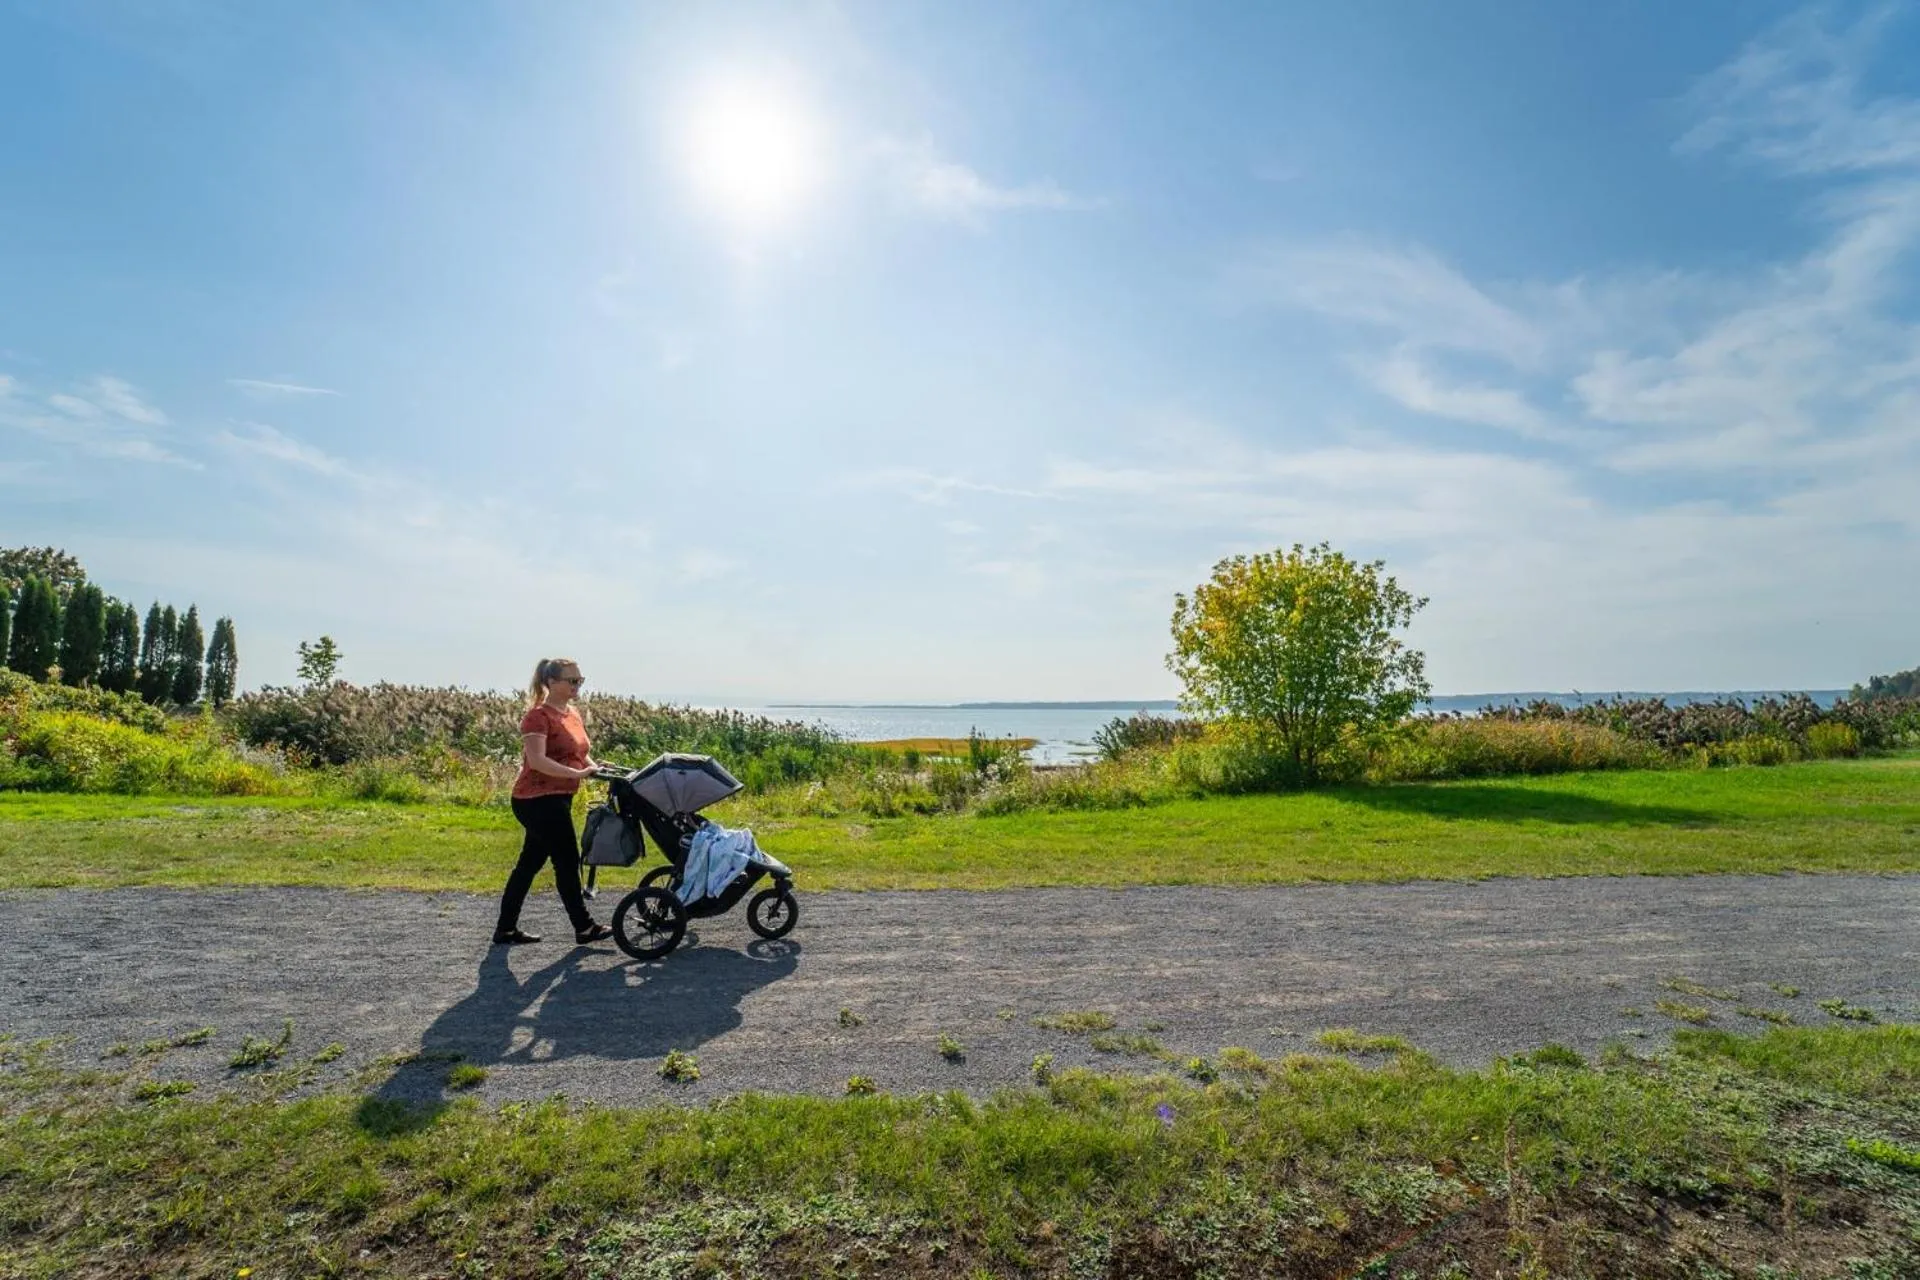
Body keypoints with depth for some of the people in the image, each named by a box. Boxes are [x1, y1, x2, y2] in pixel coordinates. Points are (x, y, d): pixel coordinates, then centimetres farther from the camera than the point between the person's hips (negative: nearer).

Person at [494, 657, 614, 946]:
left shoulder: (572, 713, 12)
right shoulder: (539, 716, -15)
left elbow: (579, 753, 16)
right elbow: (537, 760, -25)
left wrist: (595, 767, -3)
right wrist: (577, 774, -30)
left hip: (556, 799, 9)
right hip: (539, 800, -9)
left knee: (529, 864, 15)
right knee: (567, 862, -2)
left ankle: (506, 929, 25)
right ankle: (584, 928, 9)